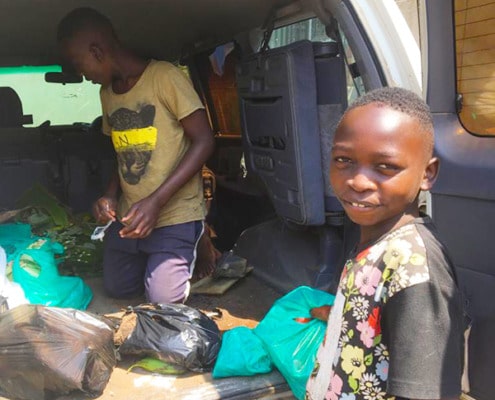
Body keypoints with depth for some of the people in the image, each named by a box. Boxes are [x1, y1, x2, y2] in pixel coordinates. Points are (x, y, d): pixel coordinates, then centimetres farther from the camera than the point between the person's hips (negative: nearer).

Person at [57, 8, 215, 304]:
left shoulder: (165, 76, -16)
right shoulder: (107, 93, 9)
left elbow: (204, 142, -17)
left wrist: (155, 201, -23)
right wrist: (111, 196, -3)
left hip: (175, 215, -7)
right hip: (129, 214, 7)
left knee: (164, 301, -10)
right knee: (118, 289, 9)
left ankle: (192, 248, 17)